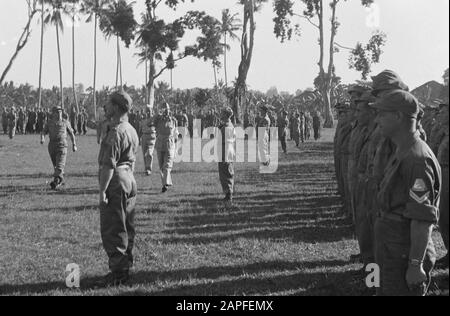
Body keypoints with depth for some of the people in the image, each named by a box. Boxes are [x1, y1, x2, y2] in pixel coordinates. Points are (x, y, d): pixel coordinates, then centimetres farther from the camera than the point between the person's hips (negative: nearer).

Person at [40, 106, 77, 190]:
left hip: (62, 146, -3)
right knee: (55, 165, 15)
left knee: (60, 165, -17)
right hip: (52, 146, 3)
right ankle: (61, 179, 35)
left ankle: (56, 181, -25)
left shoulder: (65, 122, 2)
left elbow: (71, 134, 12)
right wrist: (42, 138, -23)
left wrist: (74, 145, 13)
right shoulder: (49, 123, 5)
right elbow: (43, 132, -1)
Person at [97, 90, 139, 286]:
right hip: (130, 180, 10)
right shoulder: (132, 131, 14)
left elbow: (109, 165, -21)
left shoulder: (116, 132, -17)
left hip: (115, 183, -10)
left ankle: (117, 273, -4)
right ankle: (125, 268, 21)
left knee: (112, 229, -6)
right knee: (126, 228, 14)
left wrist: (102, 190, -20)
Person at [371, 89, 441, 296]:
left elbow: (423, 219, -24)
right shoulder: (402, 153, 12)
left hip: (404, 256, -10)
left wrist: (415, 265, -24)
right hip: (392, 252, 10)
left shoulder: (417, 159, -21)